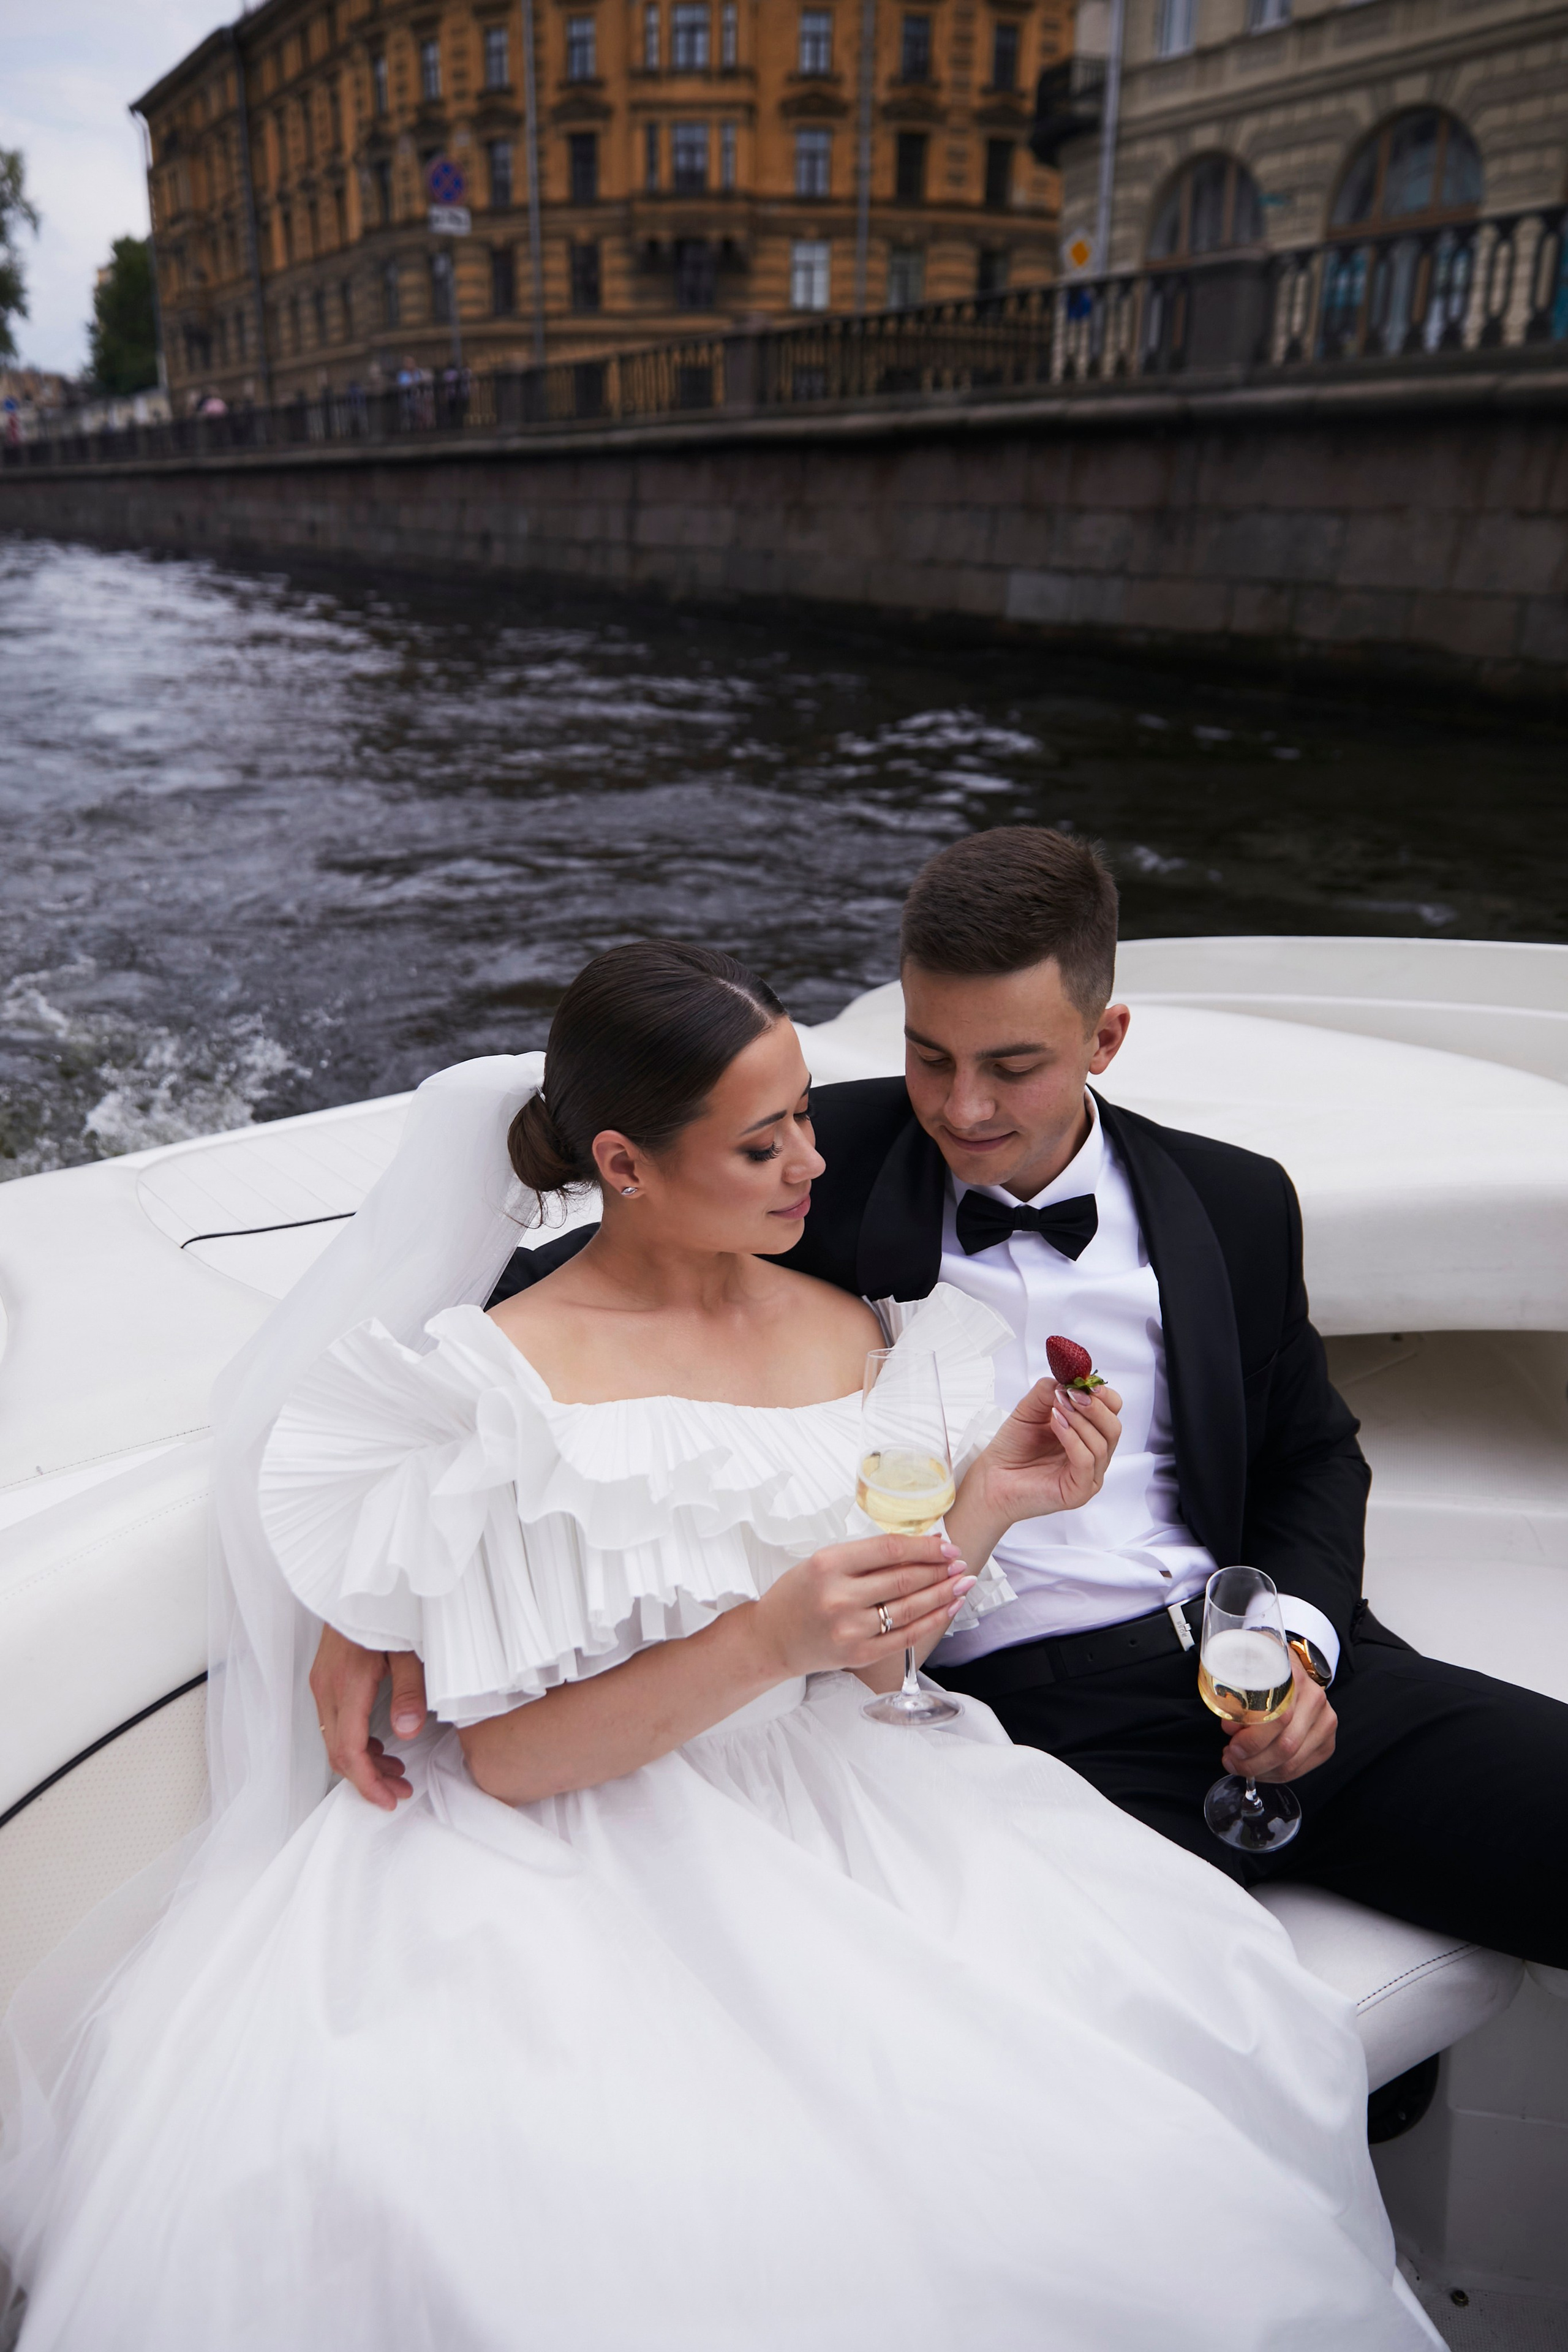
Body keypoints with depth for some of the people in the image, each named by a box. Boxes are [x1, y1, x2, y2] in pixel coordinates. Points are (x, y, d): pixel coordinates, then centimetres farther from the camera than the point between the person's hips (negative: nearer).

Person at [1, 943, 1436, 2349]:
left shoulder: (853, 1335, 4)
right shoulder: (502, 1382, -13)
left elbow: (865, 1672, 6)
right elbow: (506, 1755, -12)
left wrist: (981, 1508, -10)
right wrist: (766, 1640, -25)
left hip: (834, 1816, 5)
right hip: (601, 1853, -4)